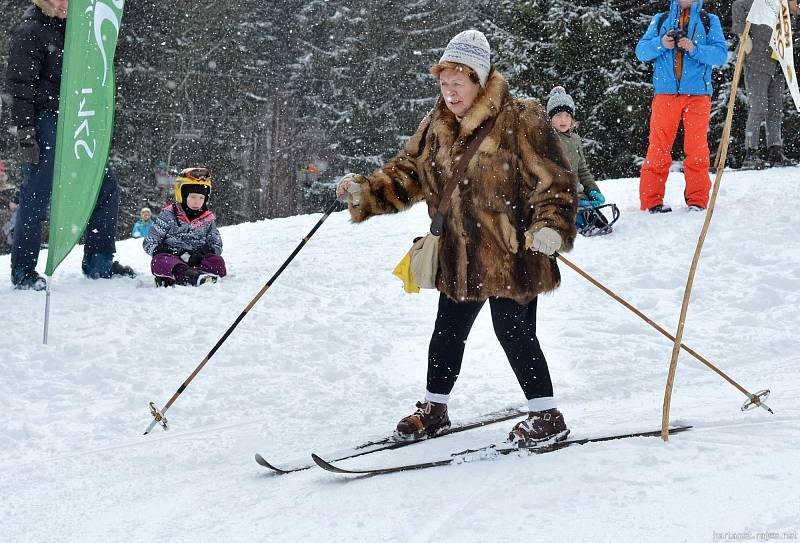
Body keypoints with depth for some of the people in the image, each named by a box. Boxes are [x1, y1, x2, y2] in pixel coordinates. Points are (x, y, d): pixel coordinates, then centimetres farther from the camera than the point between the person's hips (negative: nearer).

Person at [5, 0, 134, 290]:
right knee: (36, 198, -4)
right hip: (44, 122, -7)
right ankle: (23, 270, 6)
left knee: (106, 187, 4)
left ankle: (99, 262, 14)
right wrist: (24, 132, -18)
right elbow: (20, 86, -12)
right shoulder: (30, 32, -7)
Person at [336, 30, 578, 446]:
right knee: (448, 332, 15)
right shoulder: (436, 127, 7)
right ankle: (434, 409, 33)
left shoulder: (520, 120, -13)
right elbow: (406, 175, 12)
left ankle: (547, 415, 12)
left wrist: (551, 225, -27)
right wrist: (365, 193, -4)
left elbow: (553, 179, -13)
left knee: (514, 331, -4)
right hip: (459, 256, 7)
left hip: (512, 252, -6)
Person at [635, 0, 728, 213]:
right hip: (665, 92, 1)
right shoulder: (660, 20, 16)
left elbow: (721, 54, -1)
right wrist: (661, 44, -11)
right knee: (658, 147, -3)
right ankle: (651, 200, 1)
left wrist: (694, 49, -16)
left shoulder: (709, 20, 12)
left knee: (697, 149, -2)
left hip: (698, 94, 0)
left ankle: (697, 200, 5)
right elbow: (641, 51, 7)